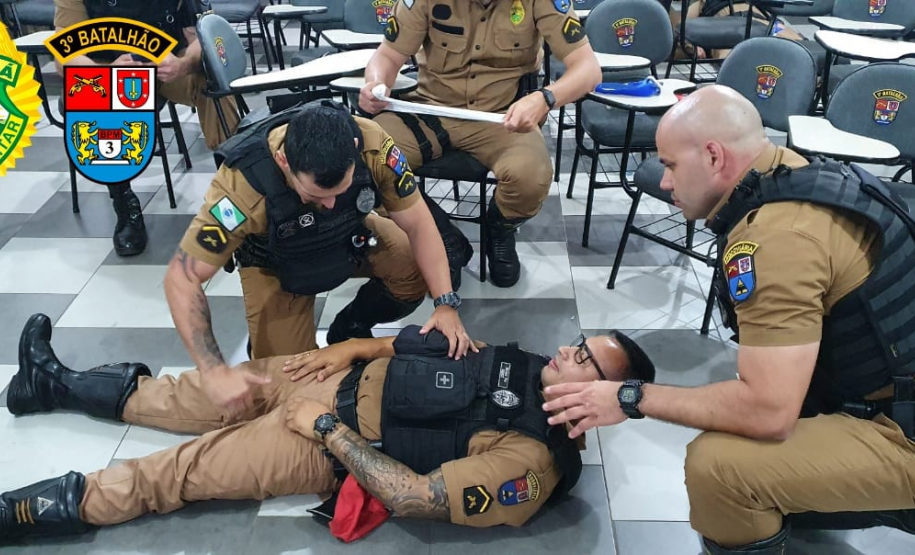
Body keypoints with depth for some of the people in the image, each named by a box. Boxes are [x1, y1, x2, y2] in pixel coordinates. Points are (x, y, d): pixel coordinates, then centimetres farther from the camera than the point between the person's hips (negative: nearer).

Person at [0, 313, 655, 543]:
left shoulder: (530, 459, -25)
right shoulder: (528, 367, -1)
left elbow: (411, 495, -28)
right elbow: (440, 342, 9)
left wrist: (328, 429, -21)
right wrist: (355, 347, -1)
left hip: (335, 445, -7)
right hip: (351, 376, 7)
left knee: (169, 474, -2)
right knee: (215, 390, 14)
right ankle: (56, 382, 37)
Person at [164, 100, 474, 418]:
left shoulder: (371, 143, -34)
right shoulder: (243, 184, -40)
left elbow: (417, 224, -22)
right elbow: (182, 278, -33)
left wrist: (446, 304, -31)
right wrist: (215, 372, -40)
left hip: (352, 237, 3)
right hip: (277, 263, -2)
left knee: (416, 269, -21)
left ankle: (349, 331, 7)